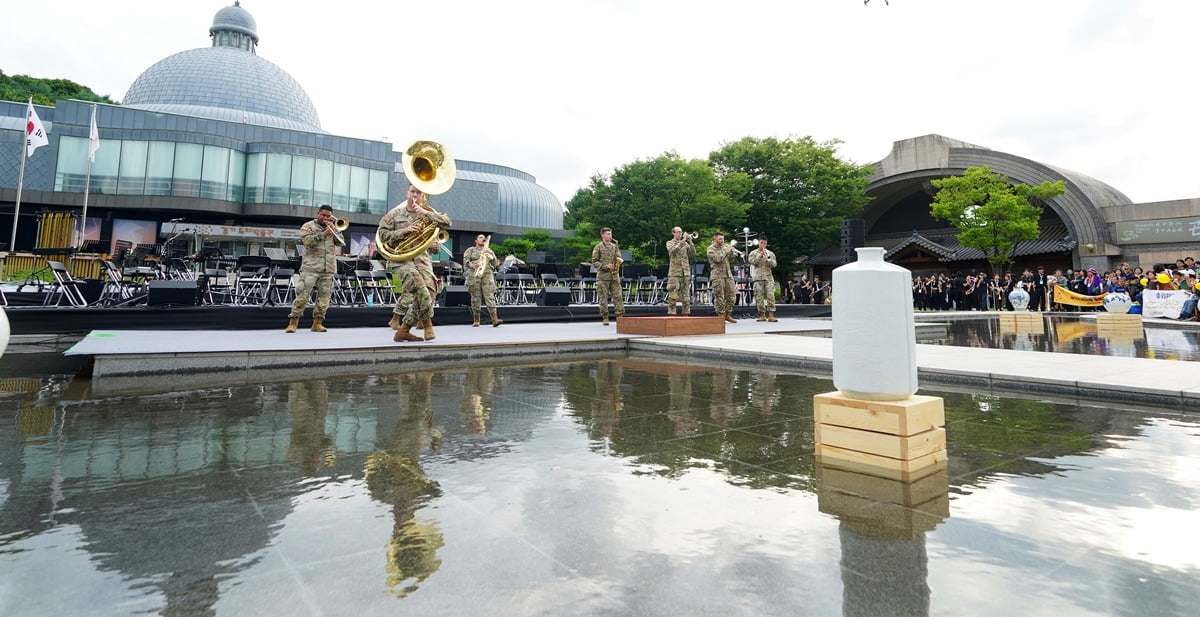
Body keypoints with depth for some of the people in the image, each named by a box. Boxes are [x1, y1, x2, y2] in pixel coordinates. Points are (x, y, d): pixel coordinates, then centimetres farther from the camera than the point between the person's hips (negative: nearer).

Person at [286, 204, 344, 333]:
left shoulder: (333, 227, 18)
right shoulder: (308, 226, 6)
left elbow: (341, 243, 5)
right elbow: (307, 241, -11)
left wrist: (334, 230, -5)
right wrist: (323, 234, -18)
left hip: (329, 268, 4)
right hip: (311, 267, -4)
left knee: (324, 296, 2)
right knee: (302, 294, -8)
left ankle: (317, 323, 8)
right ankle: (293, 322, -3)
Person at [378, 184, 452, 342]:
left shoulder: (427, 213, 14)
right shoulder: (395, 214, 9)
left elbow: (447, 222, -1)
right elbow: (382, 235, 3)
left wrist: (425, 212, -10)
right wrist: (404, 231, -10)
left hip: (422, 257, 3)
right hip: (401, 258, -3)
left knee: (428, 290, -15)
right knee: (420, 288, -26)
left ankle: (404, 329, -2)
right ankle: (427, 324, -7)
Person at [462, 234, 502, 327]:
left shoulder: (489, 250, 25)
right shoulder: (470, 250, 16)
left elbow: (495, 262, 17)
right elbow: (465, 261, 3)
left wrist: (490, 256, -1)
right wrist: (472, 265, -16)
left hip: (487, 274, 1)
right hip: (473, 275, -1)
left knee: (490, 296, -12)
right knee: (475, 297, -3)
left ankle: (495, 320, -21)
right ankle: (476, 321, 3)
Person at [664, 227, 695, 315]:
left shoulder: (685, 243, 15)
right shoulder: (670, 243, 6)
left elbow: (693, 253, 2)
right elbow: (673, 251, -16)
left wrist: (690, 242, -8)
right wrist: (682, 241, -18)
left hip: (686, 272, 4)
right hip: (674, 272, -4)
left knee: (686, 295, 6)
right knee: (673, 296, -9)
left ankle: (686, 313, 11)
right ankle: (671, 313, -5)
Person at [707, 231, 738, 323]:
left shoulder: (725, 246, 15)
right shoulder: (710, 249, -3)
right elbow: (718, 259, -16)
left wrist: (735, 251, 3)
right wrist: (726, 252, -11)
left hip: (728, 274, 6)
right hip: (718, 275, -6)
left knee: (731, 295, 5)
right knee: (719, 297, -5)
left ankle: (728, 315, 15)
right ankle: (721, 316, 2)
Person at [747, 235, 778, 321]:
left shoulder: (770, 253, 11)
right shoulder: (753, 253, 9)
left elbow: (774, 265, 1)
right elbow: (752, 262, -7)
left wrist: (768, 257, -13)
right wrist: (760, 255, -14)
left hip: (768, 277, 0)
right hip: (758, 278, 0)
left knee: (770, 295, -11)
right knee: (759, 297, -1)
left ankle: (771, 315, -13)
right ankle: (762, 315, 7)